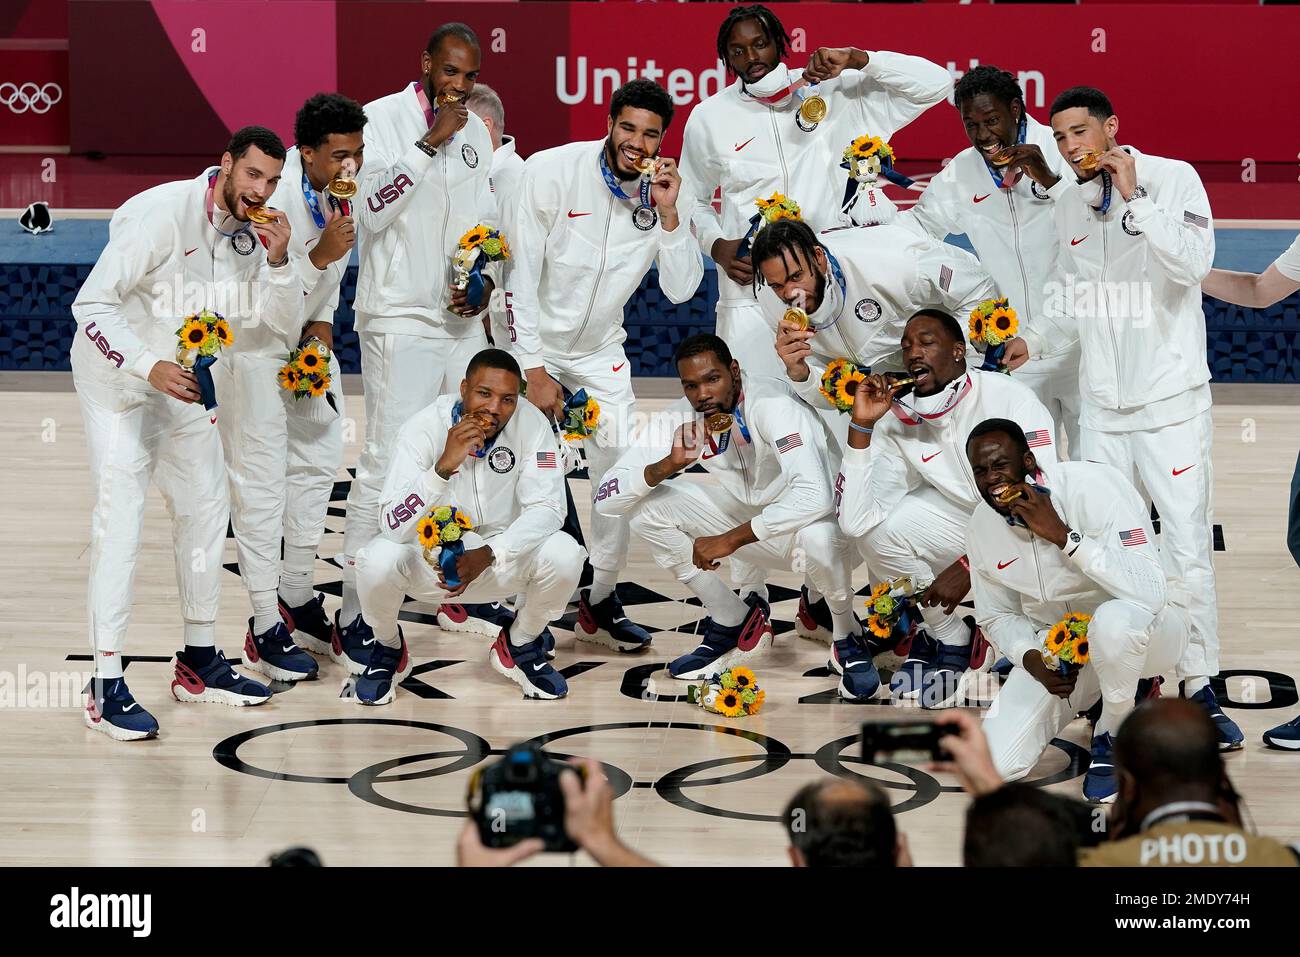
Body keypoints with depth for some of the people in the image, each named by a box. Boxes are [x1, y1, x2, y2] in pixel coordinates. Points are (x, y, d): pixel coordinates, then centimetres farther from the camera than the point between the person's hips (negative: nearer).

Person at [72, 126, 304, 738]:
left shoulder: (252, 234, -3)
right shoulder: (162, 214, -24)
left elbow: (284, 327, -2)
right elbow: (92, 305, -26)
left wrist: (277, 262, -18)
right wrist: (150, 367, -38)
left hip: (185, 381, 8)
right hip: (117, 373, -8)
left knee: (205, 506, 11)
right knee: (121, 516, -16)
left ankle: (199, 663, 24)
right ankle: (107, 687, -16)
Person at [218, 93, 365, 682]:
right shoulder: (274, 197, -30)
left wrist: (323, 322, 0)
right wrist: (318, 256, -41)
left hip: (308, 339, 8)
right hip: (253, 342, -8)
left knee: (319, 464, 13)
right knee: (261, 480, -8)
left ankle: (296, 596, 29)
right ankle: (265, 627, -3)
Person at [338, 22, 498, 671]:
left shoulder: (476, 132, 13)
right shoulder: (381, 119, -6)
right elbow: (372, 208, -17)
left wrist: (487, 281, 3)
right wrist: (429, 143, -20)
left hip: (463, 320, 6)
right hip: (400, 320, -6)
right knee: (386, 464, -11)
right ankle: (354, 614, -8)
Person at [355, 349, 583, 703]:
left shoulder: (531, 425, -16)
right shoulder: (424, 428, -21)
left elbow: (547, 508, -18)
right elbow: (394, 526, -29)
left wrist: (488, 554, -33)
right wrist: (445, 465, -43)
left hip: (503, 558, 2)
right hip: (430, 558, -2)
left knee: (564, 553, -26)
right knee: (378, 561, -32)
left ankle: (519, 646, 5)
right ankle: (388, 648, 3)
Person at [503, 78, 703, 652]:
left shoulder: (667, 192, -8)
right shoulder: (552, 171, -19)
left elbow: (680, 291, -13)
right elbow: (519, 277, -18)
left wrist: (669, 214, -25)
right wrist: (534, 368, -20)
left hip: (600, 350, 4)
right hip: (532, 341, -4)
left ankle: (600, 602, 11)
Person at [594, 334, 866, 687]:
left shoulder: (771, 404, -29)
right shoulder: (682, 418, -12)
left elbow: (813, 495, -43)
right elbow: (606, 498, -14)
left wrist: (731, 539, -36)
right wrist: (667, 466, -33)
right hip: (748, 519, 6)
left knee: (817, 536, -41)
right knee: (646, 507, -11)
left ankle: (848, 638, -8)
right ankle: (734, 622, 5)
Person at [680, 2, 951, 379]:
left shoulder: (833, 92, 4)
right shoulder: (708, 117, 9)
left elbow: (934, 84, 1)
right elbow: (693, 200, 21)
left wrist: (856, 59, -10)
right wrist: (717, 246, 2)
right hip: (749, 292, 1)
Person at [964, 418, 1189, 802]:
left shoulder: (1092, 487, -25)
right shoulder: (982, 528, -6)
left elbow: (1150, 593, -36)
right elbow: (996, 616, 10)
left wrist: (1062, 535, -37)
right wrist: (1031, 659, -12)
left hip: (1141, 630, -5)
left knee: (1114, 619, -43)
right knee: (997, 763, -14)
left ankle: (1117, 736, -11)